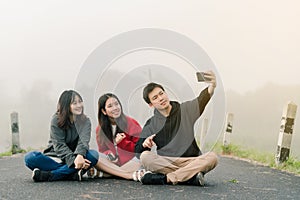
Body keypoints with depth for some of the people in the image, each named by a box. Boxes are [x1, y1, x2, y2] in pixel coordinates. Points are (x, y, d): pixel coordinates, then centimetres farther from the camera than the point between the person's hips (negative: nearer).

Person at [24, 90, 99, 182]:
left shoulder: (85, 121, 3)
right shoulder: (56, 120, -3)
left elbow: (83, 141, -15)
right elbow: (59, 146, -12)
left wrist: (80, 156, -39)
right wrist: (73, 161, -30)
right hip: (55, 157, -1)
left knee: (94, 155, -30)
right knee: (30, 157, -27)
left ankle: (46, 175, -32)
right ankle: (72, 174, -37)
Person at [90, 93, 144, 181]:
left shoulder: (131, 123, 1)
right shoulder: (100, 130, 11)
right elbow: (102, 151, 9)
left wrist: (121, 142, -15)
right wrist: (109, 154, -15)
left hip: (130, 163, -3)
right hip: (111, 163, 3)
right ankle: (132, 175, -34)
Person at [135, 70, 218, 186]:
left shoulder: (185, 109, 8)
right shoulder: (151, 125, 10)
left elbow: (202, 100, -10)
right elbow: (137, 150, 8)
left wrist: (212, 87, -32)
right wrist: (144, 144, -16)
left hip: (191, 162, 0)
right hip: (165, 163, 0)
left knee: (212, 158, -29)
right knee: (145, 157, -28)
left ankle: (165, 178, -33)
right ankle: (191, 177, -31)